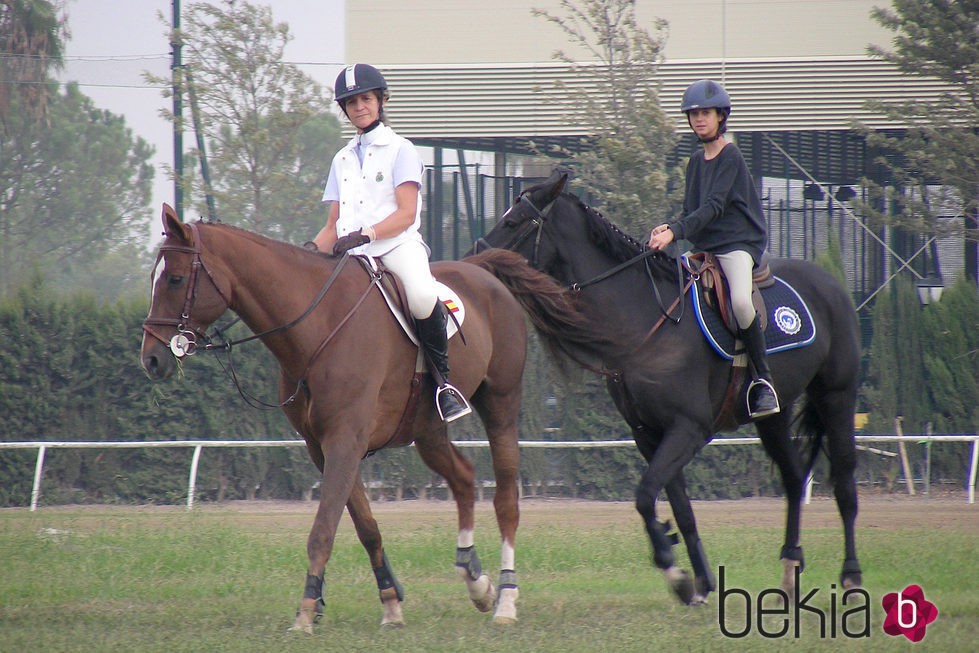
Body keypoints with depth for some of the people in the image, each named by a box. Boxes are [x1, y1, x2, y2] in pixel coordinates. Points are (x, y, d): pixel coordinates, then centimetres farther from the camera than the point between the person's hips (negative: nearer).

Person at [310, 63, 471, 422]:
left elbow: (406, 214, -7)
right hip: (352, 256, 6)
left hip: (397, 246, -6)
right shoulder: (342, 160, 22)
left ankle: (443, 380, -20)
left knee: (422, 297, -35)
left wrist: (365, 235, -22)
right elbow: (334, 226, 19)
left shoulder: (399, 150, 5)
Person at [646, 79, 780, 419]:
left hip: (738, 243, -9)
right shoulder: (696, 161, 17)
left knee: (740, 301, -35)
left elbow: (713, 207, -18)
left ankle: (763, 378, -21)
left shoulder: (731, 157, -7)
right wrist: (668, 228, -5)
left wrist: (676, 232, -29)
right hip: (704, 249, 9)